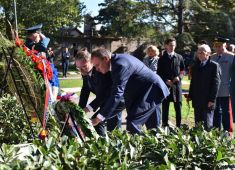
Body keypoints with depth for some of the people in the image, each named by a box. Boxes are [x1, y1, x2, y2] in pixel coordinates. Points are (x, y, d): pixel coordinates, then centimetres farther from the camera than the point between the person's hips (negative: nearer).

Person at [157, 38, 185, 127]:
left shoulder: (179, 57, 9)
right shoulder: (162, 59, 5)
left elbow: (182, 70, 12)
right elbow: (159, 73, 3)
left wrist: (179, 77, -8)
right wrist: (166, 80, -11)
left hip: (177, 84, 1)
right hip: (165, 85, -1)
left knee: (178, 105, 2)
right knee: (165, 106, 3)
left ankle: (179, 125, 9)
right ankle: (165, 125, 10)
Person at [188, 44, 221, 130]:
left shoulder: (214, 65, -5)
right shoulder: (195, 66, 14)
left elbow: (216, 83, -10)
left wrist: (212, 99, -14)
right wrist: (190, 96, 10)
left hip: (208, 101, -6)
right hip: (197, 101, 6)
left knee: (207, 125, -2)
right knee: (198, 124, 10)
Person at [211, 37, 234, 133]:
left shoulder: (231, 57, -6)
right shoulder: (213, 57, 11)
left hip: (225, 91, -5)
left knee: (226, 112, 2)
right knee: (216, 111, 13)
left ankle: (228, 132, 11)